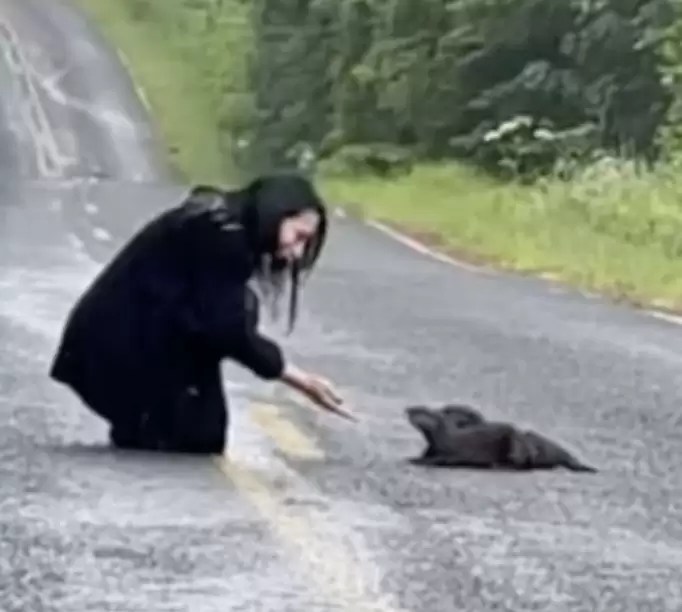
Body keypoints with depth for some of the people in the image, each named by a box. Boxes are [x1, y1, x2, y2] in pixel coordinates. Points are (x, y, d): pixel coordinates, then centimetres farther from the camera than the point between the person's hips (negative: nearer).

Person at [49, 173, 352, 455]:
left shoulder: (220, 224, 13)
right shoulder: (222, 235, -20)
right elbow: (226, 328, -20)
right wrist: (300, 380, -15)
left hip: (135, 342, 11)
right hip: (123, 348, -11)